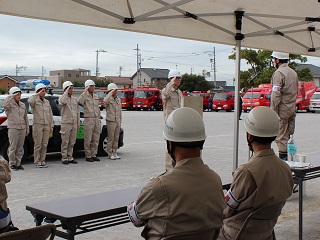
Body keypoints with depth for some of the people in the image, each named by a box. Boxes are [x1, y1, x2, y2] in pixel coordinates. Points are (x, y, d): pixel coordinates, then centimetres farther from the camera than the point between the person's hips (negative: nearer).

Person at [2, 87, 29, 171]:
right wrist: (11, 96, -22)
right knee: (13, 147, -3)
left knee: (20, 148, 8)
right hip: (13, 128, -5)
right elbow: (4, 105, -28)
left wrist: (27, 128, 16)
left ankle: (18, 163, 15)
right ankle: (12, 164, 5)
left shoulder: (23, 105, 15)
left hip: (22, 129, 5)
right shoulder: (10, 104, -2)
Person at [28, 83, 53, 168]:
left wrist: (51, 126, 12)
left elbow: (50, 114, 17)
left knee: (44, 145, 6)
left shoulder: (47, 102, 16)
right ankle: (37, 162, 3)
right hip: (38, 125, -5)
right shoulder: (35, 101, -1)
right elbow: (30, 101, -27)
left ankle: (42, 161, 13)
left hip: (46, 126, 5)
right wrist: (38, 94, -18)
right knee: (38, 145, -3)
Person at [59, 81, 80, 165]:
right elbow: (62, 102, -27)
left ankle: (70, 158, 15)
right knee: (65, 142, -2)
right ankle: (64, 158, 4)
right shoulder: (62, 97, -1)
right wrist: (66, 91, -21)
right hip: (66, 123, -5)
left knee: (72, 142, 8)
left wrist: (78, 122, 13)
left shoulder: (75, 100, 16)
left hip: (74, 123, 5)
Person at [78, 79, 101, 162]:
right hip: (88, 120, -6)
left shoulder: (96, 97, 15)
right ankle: (88, 156, 5)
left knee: (96, 139, 8)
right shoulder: (84, 96, -5)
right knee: (88, 140, -1)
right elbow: (79, 101, -28)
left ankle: (93, 155, 15)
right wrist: (85, 91, -24)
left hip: (97, 119, 6)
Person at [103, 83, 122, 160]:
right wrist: (111, 93, -25)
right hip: (110, 121, -6)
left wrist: (120, 121, 15)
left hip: (117, 122, 6)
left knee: (116, 138, 8)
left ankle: (114, 153, 14)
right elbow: (105, 101, -34)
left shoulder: (118, 100, 14)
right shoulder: (109, 99, -6)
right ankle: (110, 154, 4)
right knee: (110, 139, -2)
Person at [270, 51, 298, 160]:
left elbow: (276, 95, -17)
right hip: (292, 109, 8)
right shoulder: (293, 72, 15)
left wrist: (273, 112, -15)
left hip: (282, 110, -8)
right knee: (289, 136, 12)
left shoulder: (279, 73, -12)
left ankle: (283, 158, -6)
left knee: (281, 138, -5)